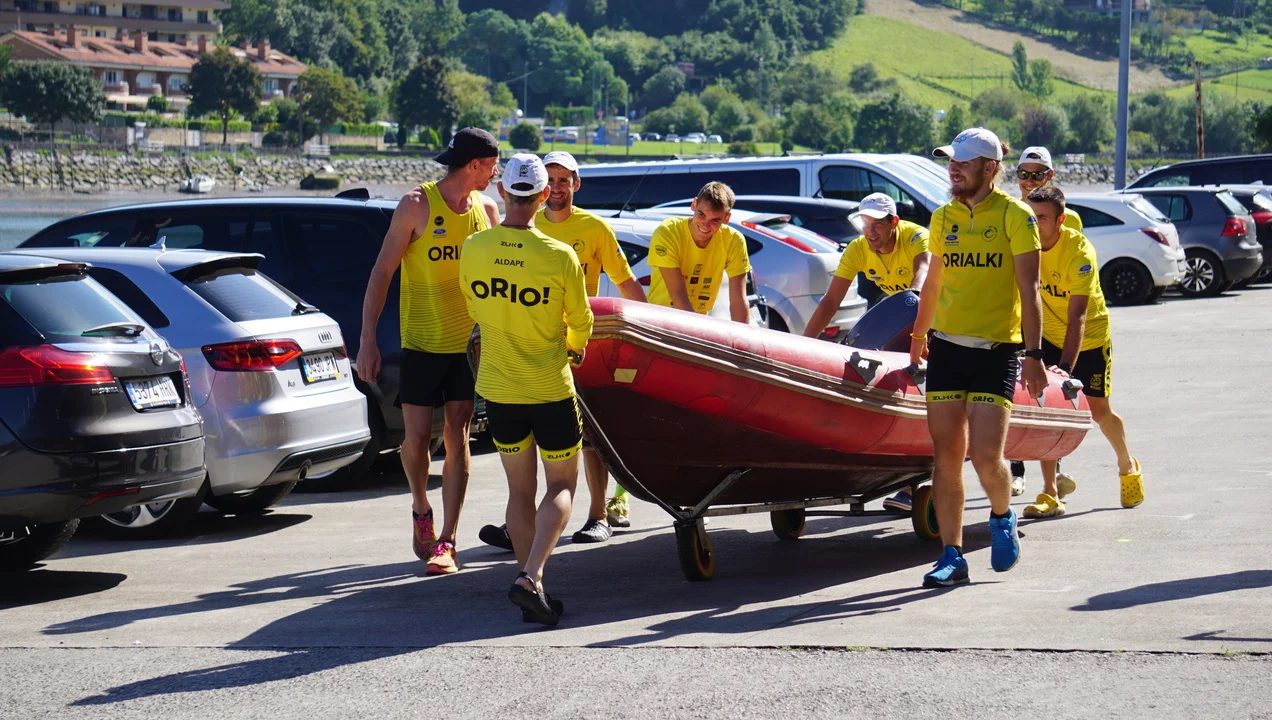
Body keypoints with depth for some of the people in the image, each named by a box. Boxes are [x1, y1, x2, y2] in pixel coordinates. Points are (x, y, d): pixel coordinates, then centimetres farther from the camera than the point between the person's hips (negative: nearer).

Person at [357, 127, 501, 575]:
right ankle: (421, 510, 27)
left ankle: (447, 542, -1)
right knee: (417, 437, -2)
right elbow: (382, 273, -6)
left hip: (469, 341, 3)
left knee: (457, 437, -2)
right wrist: (367, 341, -11)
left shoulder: (486, 208, 6)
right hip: (421, 341, -3)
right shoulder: (417, 205, -7)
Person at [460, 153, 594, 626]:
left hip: (497, 387, 3)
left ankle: (531, 589, 14)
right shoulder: (560, 256, -17)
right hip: (551, 390, -3)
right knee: (562, 486, 8)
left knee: (520, 490, 15)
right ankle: (531, 577, -12)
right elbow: (581, 323, -2)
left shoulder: (473, 249, -7)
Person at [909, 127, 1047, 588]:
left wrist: (1034, 354, -14)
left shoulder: (1015, 216, -4)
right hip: (945, 346, 5)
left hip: (996, 348, -5)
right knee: (946, 454, 1)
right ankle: (951, 557, 7)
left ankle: (1002, 517, 19)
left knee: (986, 455, -12)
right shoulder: (943, 218, 10)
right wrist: (918, 337, 30)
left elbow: (1028, 290, -8)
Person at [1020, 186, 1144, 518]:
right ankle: (1051, 491, -7)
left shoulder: (1080, 252, -29)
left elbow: (1077, 316, -35)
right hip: (1049, 335, 3)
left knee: (1098, 410, 5)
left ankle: (1128, 467, 34)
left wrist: (1066, 366, -44)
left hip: (1090, 338, -3)